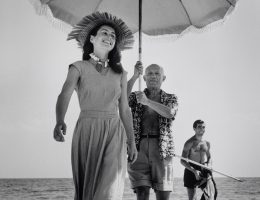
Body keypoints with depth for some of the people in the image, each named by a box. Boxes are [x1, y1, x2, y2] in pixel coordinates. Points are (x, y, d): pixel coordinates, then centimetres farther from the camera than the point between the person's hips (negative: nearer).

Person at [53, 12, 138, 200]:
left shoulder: (120, 73, 12)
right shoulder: (79, 68, 2)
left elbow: (124, 109, 14)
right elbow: (65, 94, -15)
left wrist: (132, 141, 9)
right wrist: (59, 122, -34)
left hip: (114, 134, 2)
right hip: (87, 131, -1)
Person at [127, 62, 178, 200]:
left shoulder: (171, 99, 14)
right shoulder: (135, 97, 16)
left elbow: (170, 113, -9)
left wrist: (147, 101, -18)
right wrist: (135, 76, -15)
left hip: (161, 149, 0)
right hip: (139, 149, 0)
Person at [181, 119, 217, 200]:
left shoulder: (207, 143, 11)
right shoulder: (189, 143, -5)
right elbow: (183, 161, -8)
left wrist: (209, 167, -1)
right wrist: (194, 171, -19)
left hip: (204, 170, 4)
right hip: (191, 170, -4)